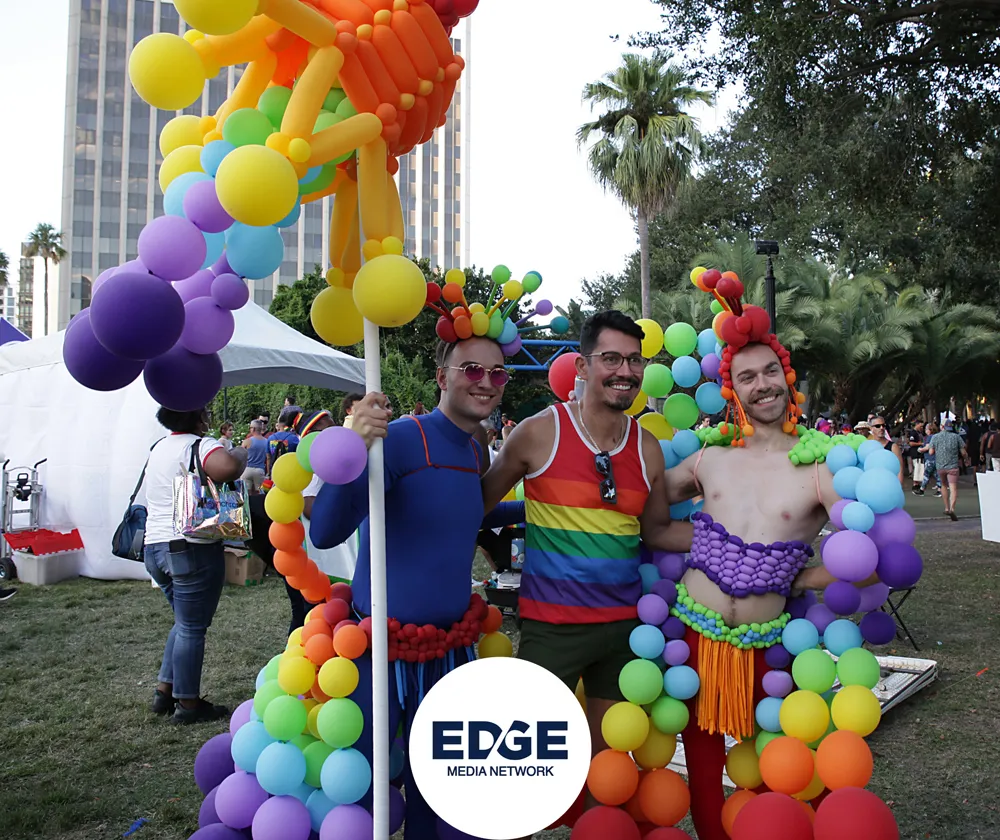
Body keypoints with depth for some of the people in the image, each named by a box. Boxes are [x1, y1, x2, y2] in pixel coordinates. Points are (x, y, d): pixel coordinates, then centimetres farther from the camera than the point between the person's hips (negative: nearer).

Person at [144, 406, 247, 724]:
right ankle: (187, 704, 8)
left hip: (154, 546, 9)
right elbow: (227, 468, -34)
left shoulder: (159, 448, 16)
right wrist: (240, 454, -11)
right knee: (192, 628, 1)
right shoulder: (200, 445, -12)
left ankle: (164, 692, 24)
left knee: (185, 622, 22)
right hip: (192, 549, -9)